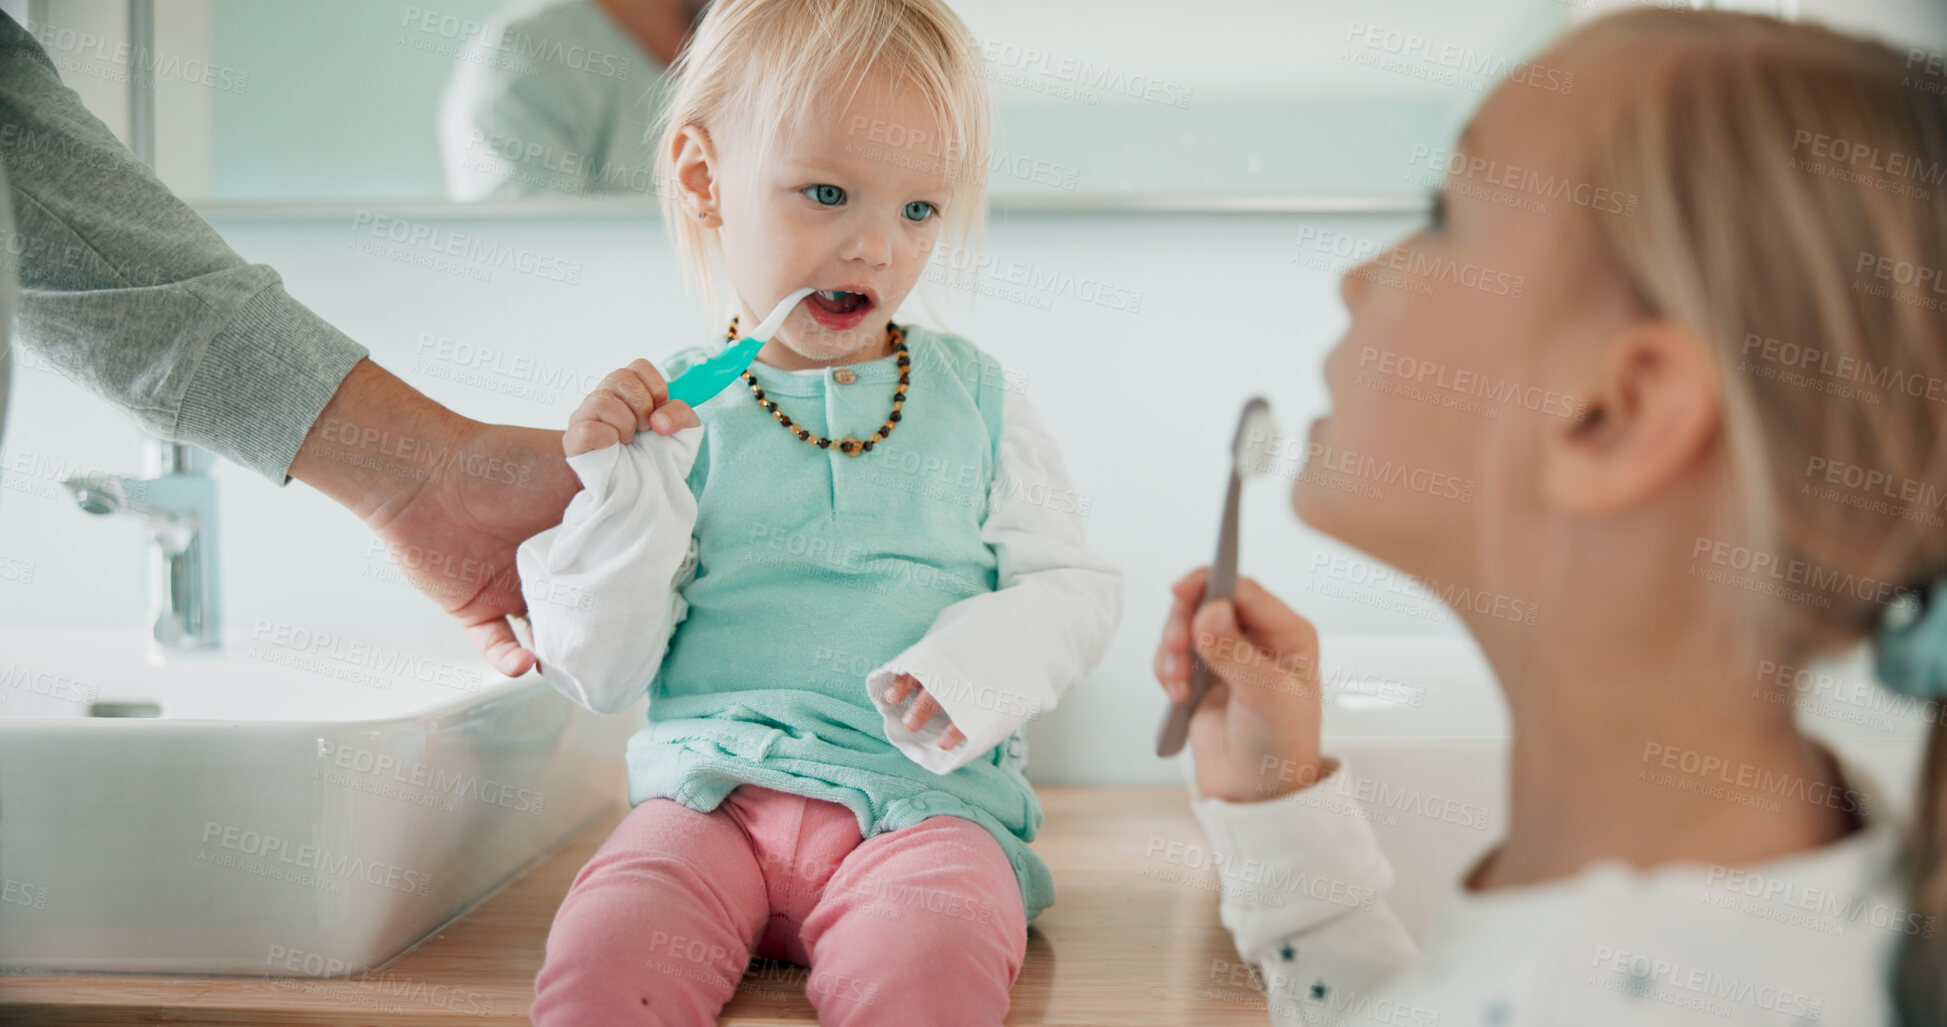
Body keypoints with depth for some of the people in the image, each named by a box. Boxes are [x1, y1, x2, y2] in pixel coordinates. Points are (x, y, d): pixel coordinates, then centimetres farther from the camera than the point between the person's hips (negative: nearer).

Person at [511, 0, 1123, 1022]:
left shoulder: (975, 399, 11)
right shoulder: (667, 412, 6)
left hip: (919, 794, 0)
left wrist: (981, 665, -12)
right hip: (713, 789, 0)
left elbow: (1072, 586, 10)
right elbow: (601, 675, 5)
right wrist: (618, 487, -9)